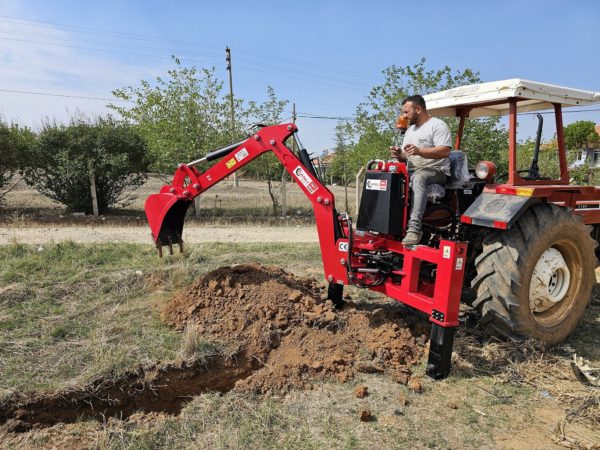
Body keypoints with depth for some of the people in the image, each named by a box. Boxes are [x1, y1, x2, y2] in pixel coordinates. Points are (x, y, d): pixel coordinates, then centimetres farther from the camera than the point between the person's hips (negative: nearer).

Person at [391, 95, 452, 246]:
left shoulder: (438, 125, -4)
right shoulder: (410, 129, 23)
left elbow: (445, 151, -18)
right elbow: (405, 157, 22)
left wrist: (419, 151, -30)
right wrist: (399, 154, -3)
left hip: (436, 172, -8)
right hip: (413, 173, 8)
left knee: (418, 177, -40)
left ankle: (414, 228, -47)